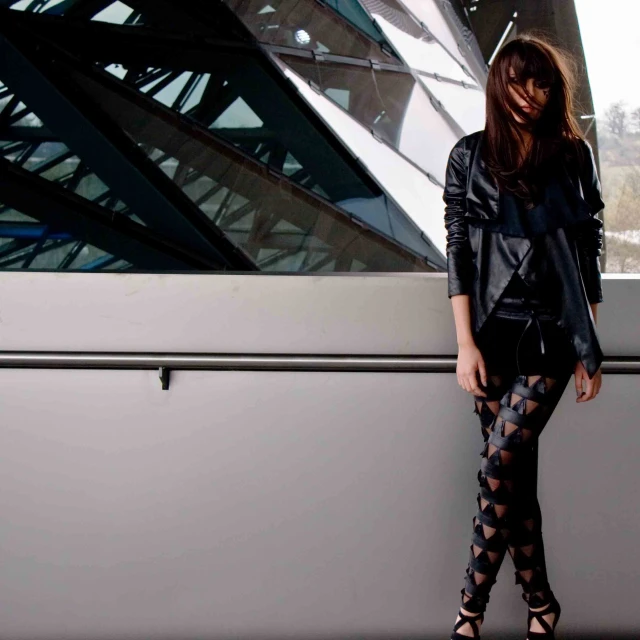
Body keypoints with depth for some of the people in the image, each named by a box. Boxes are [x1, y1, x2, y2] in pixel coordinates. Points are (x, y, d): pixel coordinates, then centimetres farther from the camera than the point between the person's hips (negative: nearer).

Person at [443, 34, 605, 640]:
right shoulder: (471, 155, 4)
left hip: (552, 335, -1)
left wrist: (590, 348, 4)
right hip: (493, 332, 1)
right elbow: (458, 249, 1)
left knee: (501, 462, -13)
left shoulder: (573, 156, 6)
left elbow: (589, 250, 7)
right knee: (516, 472, 4)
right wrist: (465, 343, -6)